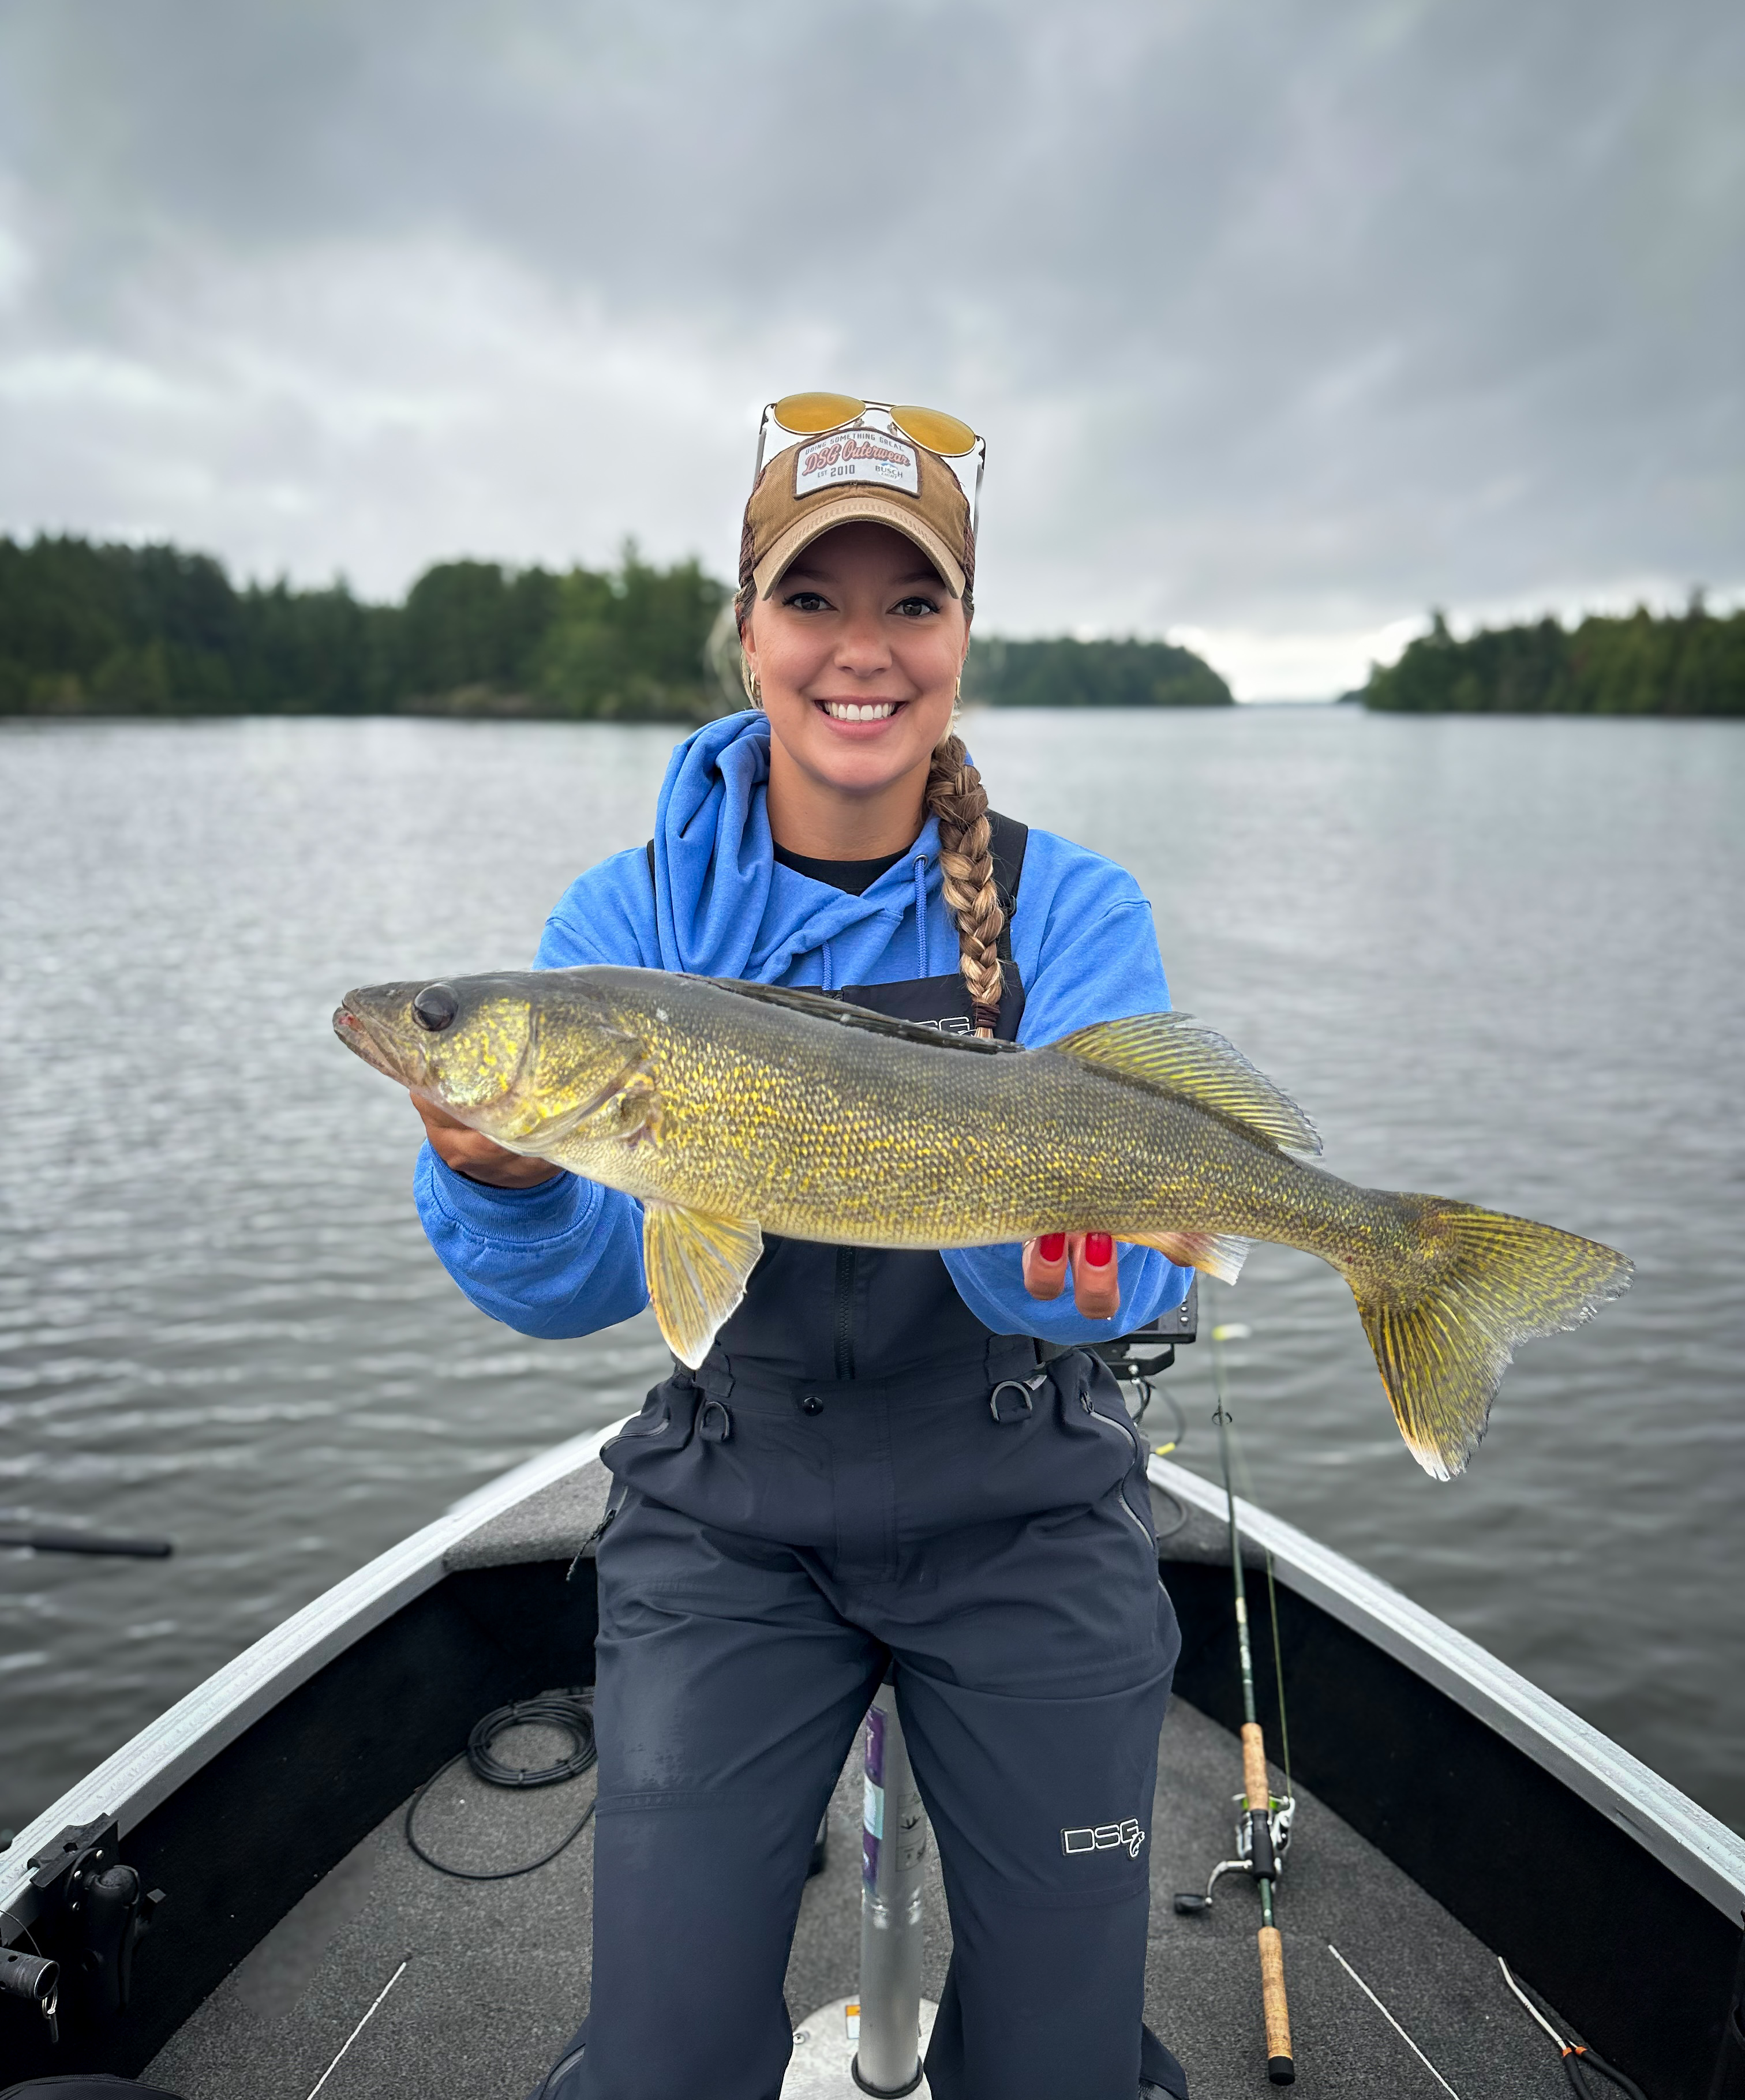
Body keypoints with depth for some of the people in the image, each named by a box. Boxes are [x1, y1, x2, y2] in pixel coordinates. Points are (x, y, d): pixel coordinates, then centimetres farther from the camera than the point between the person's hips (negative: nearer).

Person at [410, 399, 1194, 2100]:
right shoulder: (629, 918, -5)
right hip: (727, 1520, 0)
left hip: (1024, 1512, 1)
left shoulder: (1069, 910, -7)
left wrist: (1058, 1256, -40)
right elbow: (582, 1280, -12)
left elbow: (1136, 1249, -17)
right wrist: (499, 1182, -34)